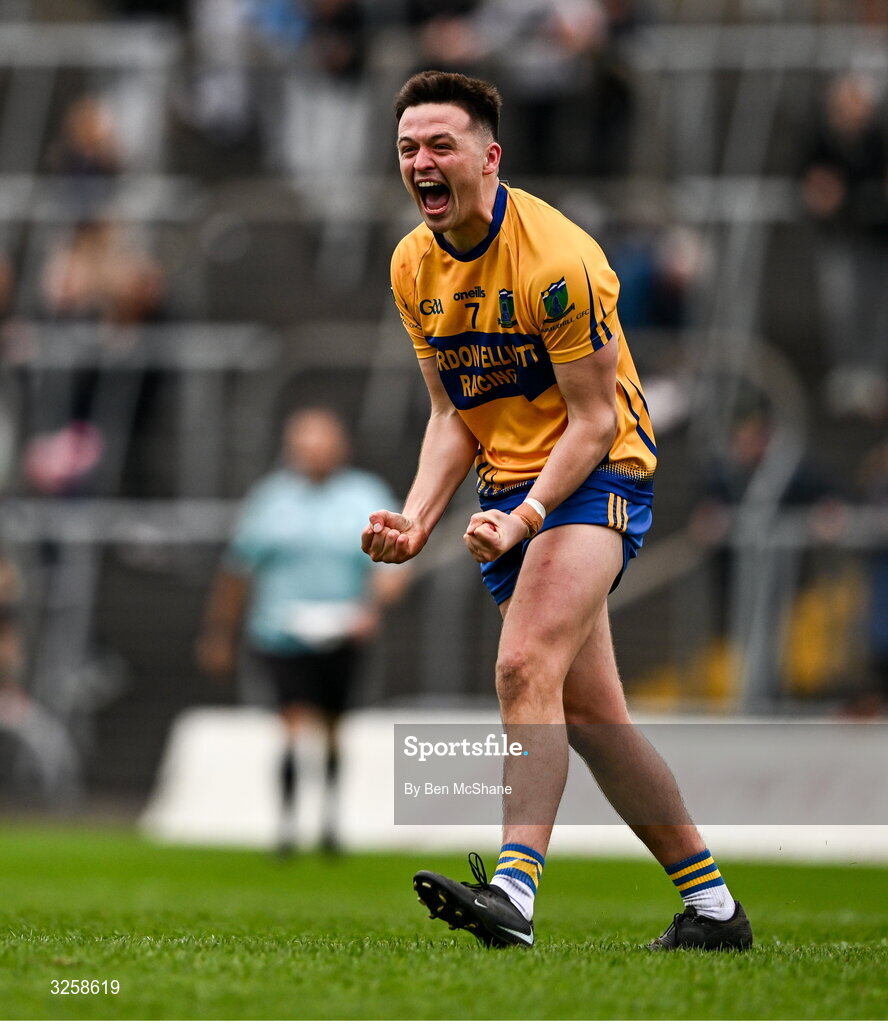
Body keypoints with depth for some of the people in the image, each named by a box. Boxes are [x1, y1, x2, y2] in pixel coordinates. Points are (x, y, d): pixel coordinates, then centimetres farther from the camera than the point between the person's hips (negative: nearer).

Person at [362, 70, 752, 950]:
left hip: (597, 477, -8)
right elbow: (453, 414, 8)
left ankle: (516, 889, -37)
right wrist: (416, 519, -7)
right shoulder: (414, 268, 3)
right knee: (588, 714, 7)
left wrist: (524, 518, -28)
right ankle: (712, 907, 16)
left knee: (526, 666, -27)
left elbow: (594, 420, -17)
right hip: (510, 491, 8)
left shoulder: (557, 259, -20)